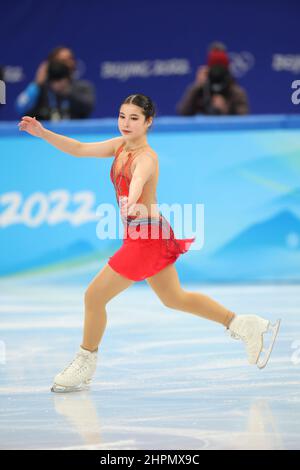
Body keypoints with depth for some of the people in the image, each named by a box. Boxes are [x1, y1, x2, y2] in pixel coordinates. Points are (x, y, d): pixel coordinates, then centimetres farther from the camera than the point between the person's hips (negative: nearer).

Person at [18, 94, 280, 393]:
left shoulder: (145, 157, -22)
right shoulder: (120, 146, 4)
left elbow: (139, 179, -45)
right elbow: (79, 149, 6)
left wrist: (132, 201, -66)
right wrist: (43, 134, -6)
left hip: (146, 238, -10)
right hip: (139, 235, 10)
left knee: (94, 296, -3)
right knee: (175, 299, 20)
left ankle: (84, 366, 15)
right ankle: (245, 326, 27)